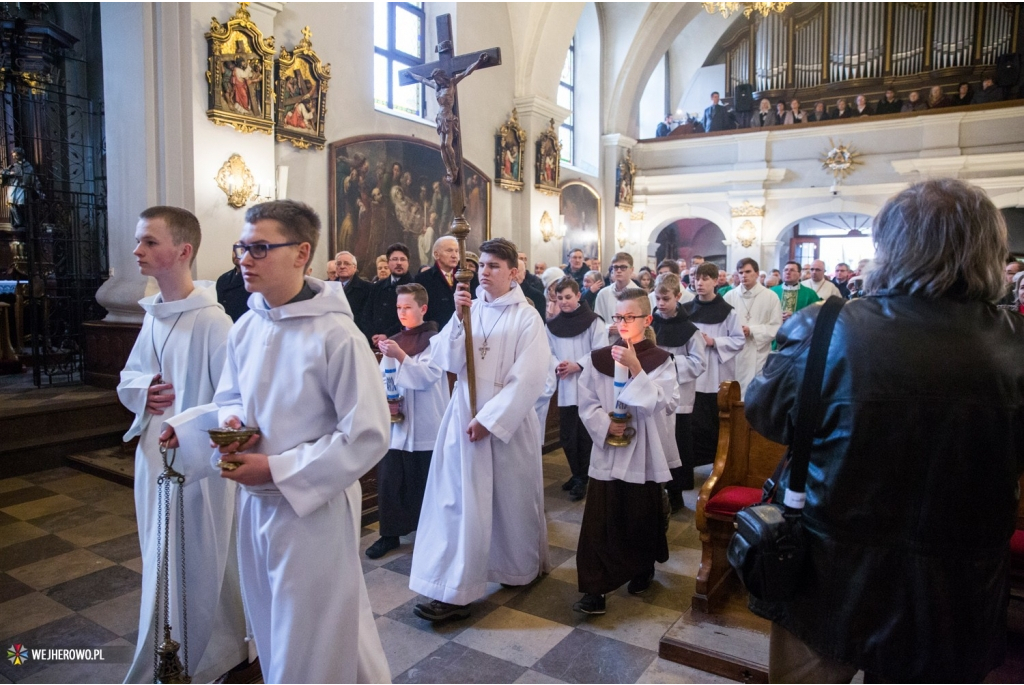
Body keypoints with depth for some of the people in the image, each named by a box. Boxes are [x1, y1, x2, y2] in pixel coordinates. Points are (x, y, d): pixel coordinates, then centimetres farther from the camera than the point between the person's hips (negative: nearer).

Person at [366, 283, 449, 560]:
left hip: (426, 426, -4)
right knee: (389, 481, 5)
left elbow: (430, 375, -15)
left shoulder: (435, 338, -4)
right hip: (395, 423, 4)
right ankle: (390, 534, 19)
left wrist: (401, 356, -23)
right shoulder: (393, 341, 11)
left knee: (426, 483, 6)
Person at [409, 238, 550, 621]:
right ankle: (455, 591, 16)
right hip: (464, 418, 3)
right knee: (460, 500, 4)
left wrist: (489, 419, -15)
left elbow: (527, 380, -13)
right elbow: (448, 363, -3)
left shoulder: (526, 318, -7)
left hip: (508, 424, -3)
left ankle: (523, 568, 36)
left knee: (511, 499, 12)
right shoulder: (469, 309, 4)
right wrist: (458, 318, -16)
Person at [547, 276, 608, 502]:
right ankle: (577, 475, 28)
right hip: (564, 388, 4)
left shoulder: (593, 321, -5)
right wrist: (557, 365, -11)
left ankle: (582, 478, 15)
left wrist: (578, 365, -16)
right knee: (566, 435, 10)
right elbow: (548, 353, 9)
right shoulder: (552, 325, 8)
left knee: (585, 435, 2)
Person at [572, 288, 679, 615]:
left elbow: (663, 404, -15)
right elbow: (586, 403, 3)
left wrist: (636, 369, -22)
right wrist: (604, 425, -14)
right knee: (599, 521, -2)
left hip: (643, 451, -1)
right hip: (606, 450, 1)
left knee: (642, 516, 12)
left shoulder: (660, 360, -3)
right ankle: (595, 589, 6)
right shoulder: (598, 359, 1)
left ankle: (642, 570, 37)